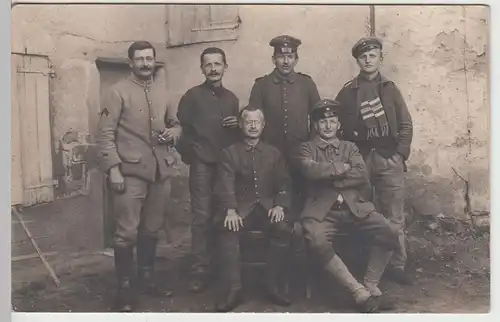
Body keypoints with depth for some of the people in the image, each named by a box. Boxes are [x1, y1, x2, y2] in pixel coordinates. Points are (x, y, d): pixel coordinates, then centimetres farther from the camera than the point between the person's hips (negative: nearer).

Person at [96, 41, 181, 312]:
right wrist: (113, 169, -16)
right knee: (127, 233, -4)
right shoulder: (117, 92, -4)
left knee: (152, 230, 14)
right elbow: (105, 134, -9)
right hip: (130, 172, -5)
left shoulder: (163, 91, 12)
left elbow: (176, 124, 22)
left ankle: (146, 279, 29)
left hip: (161, 172, 5)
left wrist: (172, 133, -2)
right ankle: (124, 287, 11)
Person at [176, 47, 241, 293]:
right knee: (202, 217, -6)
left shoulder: (231, 98, 16)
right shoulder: (193, 96, 2)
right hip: (202, 164, -4)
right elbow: (179, 128, -3)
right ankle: (200, 271, 1)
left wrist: (238, 126, 1)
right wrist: (189, 154, -4)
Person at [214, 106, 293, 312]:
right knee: (227, 230, -33)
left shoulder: (274, 153, 16)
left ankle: (272, 285, -15)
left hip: (267, 207, 2)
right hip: (240, 208, -1)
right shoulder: (229, 153, 9)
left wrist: (280, 205, -10)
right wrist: (230, 210, -22)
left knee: (284, 230, -29)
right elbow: (226, 185, -4)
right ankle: (233, 288, -26)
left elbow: (283, 184, 11)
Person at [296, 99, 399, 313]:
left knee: (389, 234, -20)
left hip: (355, 206, 3)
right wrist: (343, 168, -2)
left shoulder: (350, 147, 20)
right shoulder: (307, 149, 13)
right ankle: (358, 290, -19)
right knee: (317, 243, -33)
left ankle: (371, 285, -1)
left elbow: (362, 176, 3)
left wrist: (330, 179, -5)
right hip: (322, 209, -3)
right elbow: (312, 170, -10)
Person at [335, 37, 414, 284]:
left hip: (389, 159, 1)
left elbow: (406, 125, 8)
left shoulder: (389, 88, 11)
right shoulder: (347, 92, 6)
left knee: (394, 217, 0)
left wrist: (400, 154, -2)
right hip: (359, 160, -1)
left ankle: (397, 265, 10)